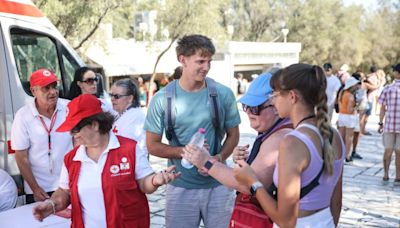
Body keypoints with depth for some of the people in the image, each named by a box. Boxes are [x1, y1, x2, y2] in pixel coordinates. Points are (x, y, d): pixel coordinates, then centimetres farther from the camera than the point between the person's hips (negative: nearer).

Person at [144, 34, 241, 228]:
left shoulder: (223, 94, -4)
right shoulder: (162, 99, -6)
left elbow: (233, 135, 6)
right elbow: (153, 145, 0)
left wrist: (219, 158, -14)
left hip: (218, 185, 1)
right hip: (181, 187, -1)